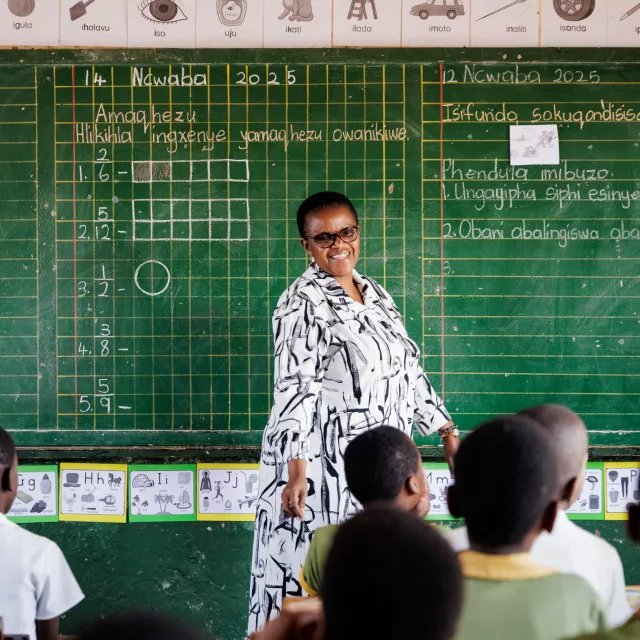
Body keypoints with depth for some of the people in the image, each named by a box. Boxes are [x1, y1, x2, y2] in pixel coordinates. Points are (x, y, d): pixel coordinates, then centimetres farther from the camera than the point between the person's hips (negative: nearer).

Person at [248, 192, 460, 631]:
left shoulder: (376, 294, 13)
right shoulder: (303, 303, -10)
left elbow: (409, 370, 19)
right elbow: (295, 389, -17)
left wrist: (448, 433, 17)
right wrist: (296, 473, -25)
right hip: (325, 464, -7)